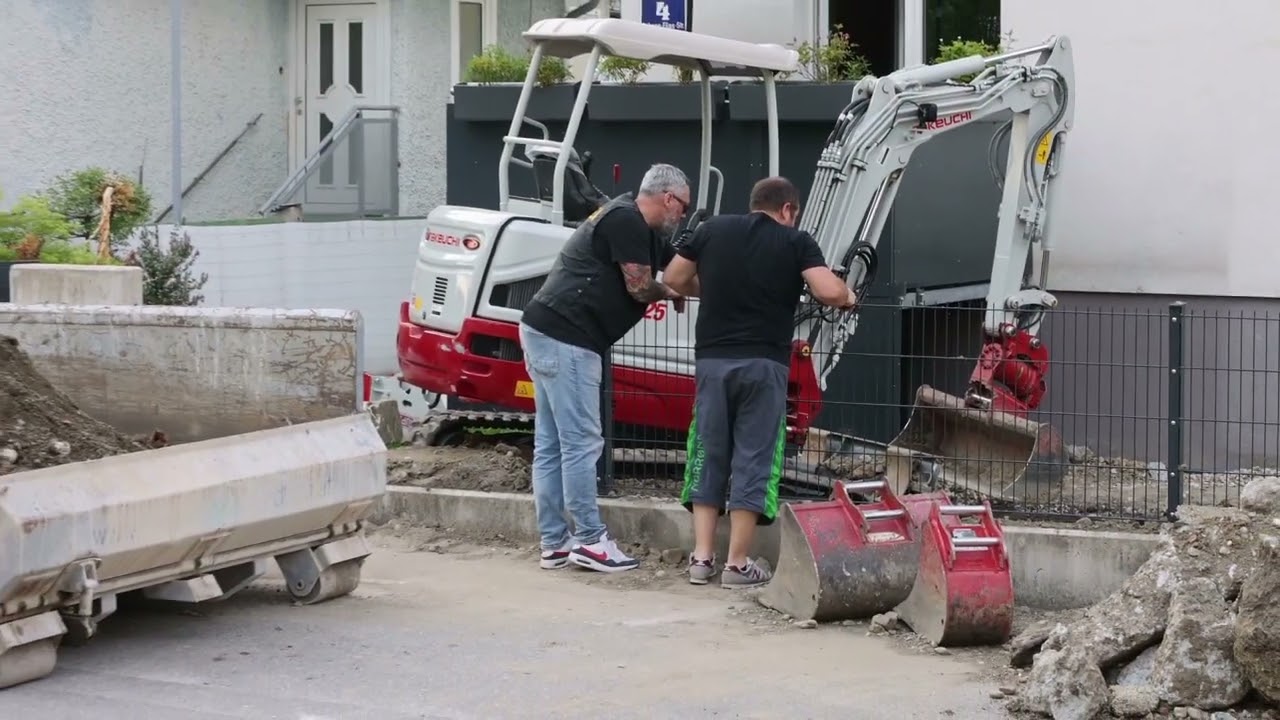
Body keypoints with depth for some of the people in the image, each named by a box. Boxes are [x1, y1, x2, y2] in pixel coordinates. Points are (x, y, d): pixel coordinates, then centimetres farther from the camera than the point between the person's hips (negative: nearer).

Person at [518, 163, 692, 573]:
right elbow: (640, 287, -10)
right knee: (581, 443, -7)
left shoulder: (638, 227, 21)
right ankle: (591, 542, -4)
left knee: (551, 445, 10)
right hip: (565, 340, -11)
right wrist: (672, 292, 9)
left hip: (546, 335, 11)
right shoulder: (626, 221, -11)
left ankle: (554, 543, 13)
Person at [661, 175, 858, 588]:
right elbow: (828, 292, -11)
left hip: (713, 359, 3)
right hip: (763, 363, -3)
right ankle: (737, 564, 1)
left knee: (709, 455, 12)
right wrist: (848, 297, 11)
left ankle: (702, 557, 9)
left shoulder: (713, 230, 10)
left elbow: (674, 279, 17)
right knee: (753, 459, 2)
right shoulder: (795, 241, 1)